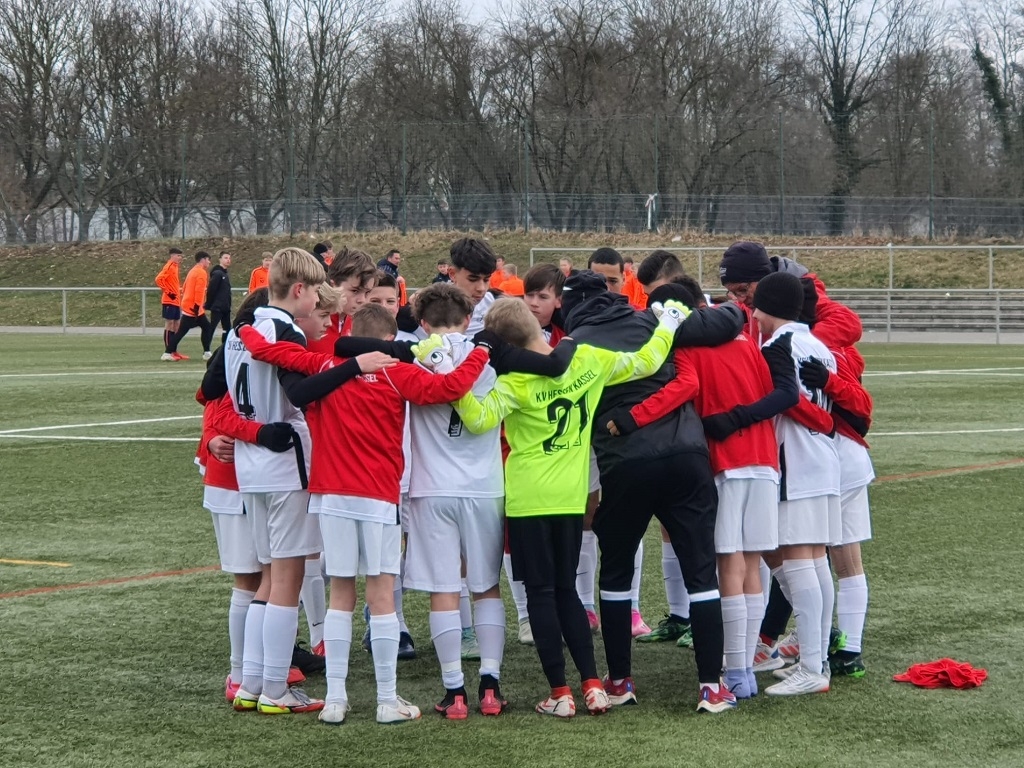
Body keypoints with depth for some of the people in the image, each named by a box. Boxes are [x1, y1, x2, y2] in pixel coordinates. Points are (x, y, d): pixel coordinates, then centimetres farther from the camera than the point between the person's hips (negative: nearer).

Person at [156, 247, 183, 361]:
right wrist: (168, 292, -20)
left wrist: (179, 293, 17)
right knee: (169, 323, -9)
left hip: (176, 301, 9)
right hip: (169, 301, -9)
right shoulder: (168, 267, -12)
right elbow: (159, 279, -22)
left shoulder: (175, 267, 16)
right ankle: (167, 353, -10)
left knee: (175, 324, 11)